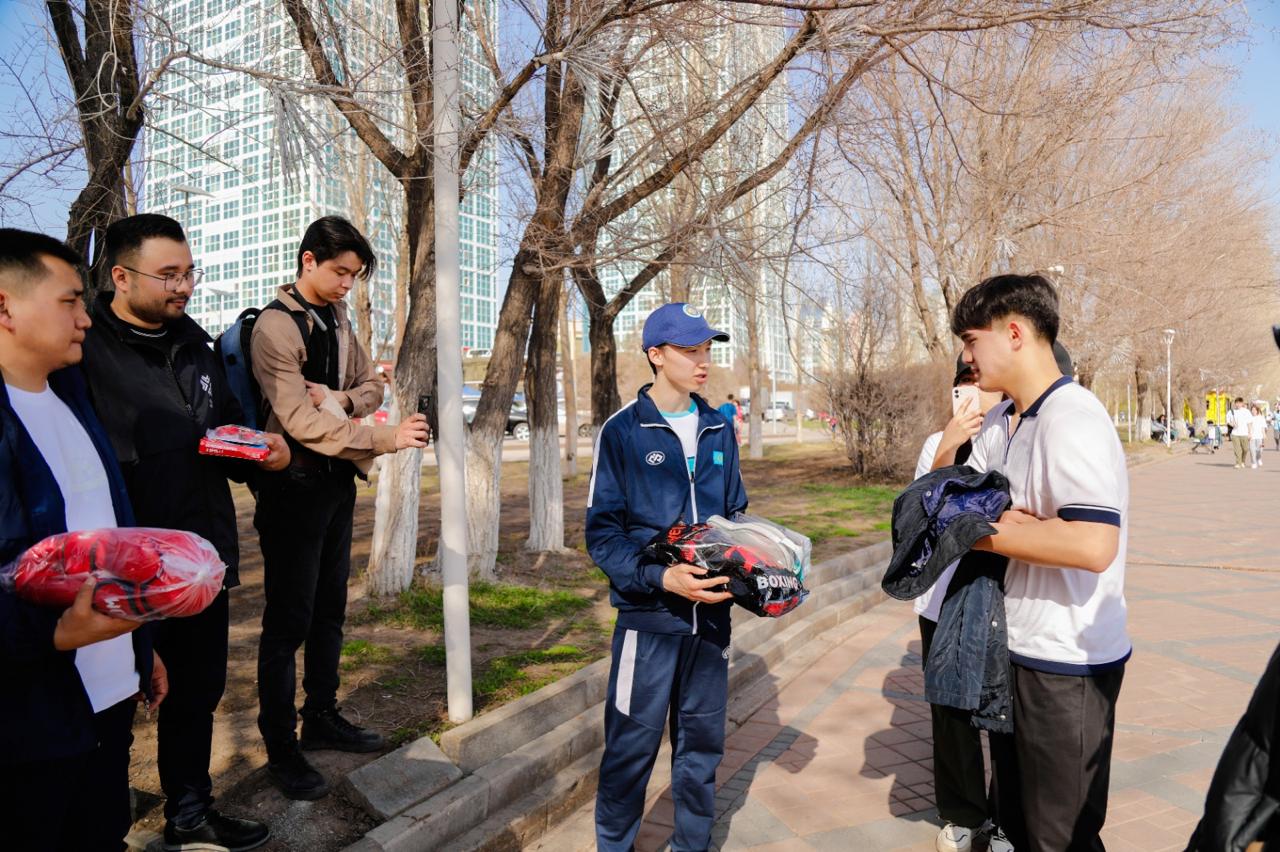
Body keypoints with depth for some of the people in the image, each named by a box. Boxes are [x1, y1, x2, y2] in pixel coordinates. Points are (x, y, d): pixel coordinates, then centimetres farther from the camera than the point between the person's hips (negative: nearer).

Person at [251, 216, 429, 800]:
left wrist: (343, 398, -8)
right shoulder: (276, 326, -14)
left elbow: (372, 384, 15)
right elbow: (301, 420, -22)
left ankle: (322, 719, 31)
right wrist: (386, 438, -25)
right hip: (296, 485, -8)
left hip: (338, 480, 8)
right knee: (289, 619, 1)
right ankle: (280, 748, 15)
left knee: (329, 610, 16)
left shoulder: (337, 320, 11)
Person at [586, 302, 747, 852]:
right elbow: (602, 533, -9)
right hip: (649, 615, -4)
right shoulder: (622, 432, -7)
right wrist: (660, 578, -22)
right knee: (632, 745, 6)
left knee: (702, 741, 16)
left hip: (711, 614, 5)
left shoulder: (718, 430, 8)